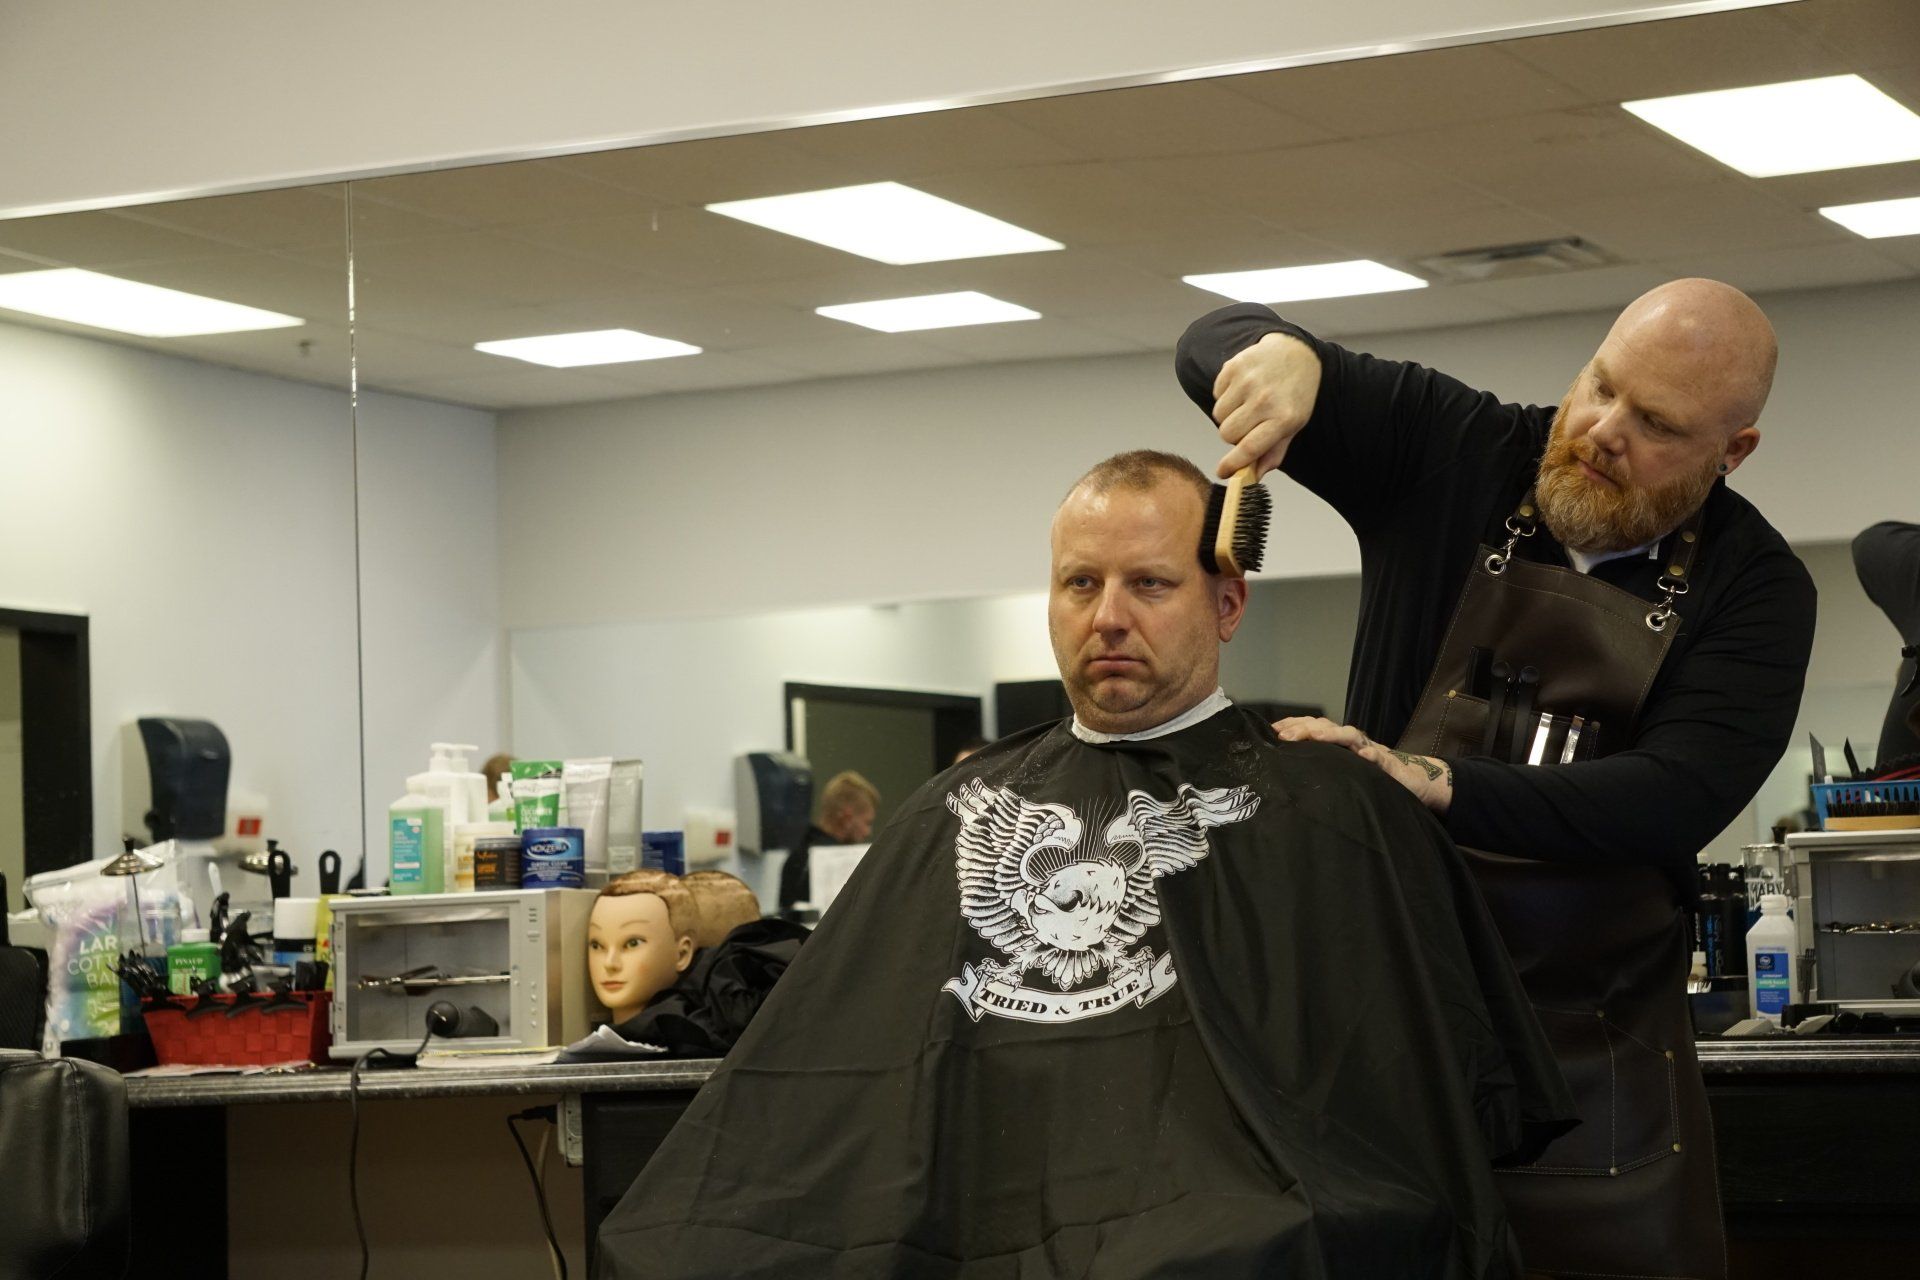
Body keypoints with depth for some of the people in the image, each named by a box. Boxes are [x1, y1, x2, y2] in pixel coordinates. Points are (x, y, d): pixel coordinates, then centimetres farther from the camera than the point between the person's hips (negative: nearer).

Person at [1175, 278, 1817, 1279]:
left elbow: (1677, 800, -16)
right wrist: (1277, 352, -23)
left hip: (1593, 1036, 0)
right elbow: (1214, 345, 2)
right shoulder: (1453, 453, 0)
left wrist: (1436, 785, -26)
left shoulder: (1754, 588, -2)